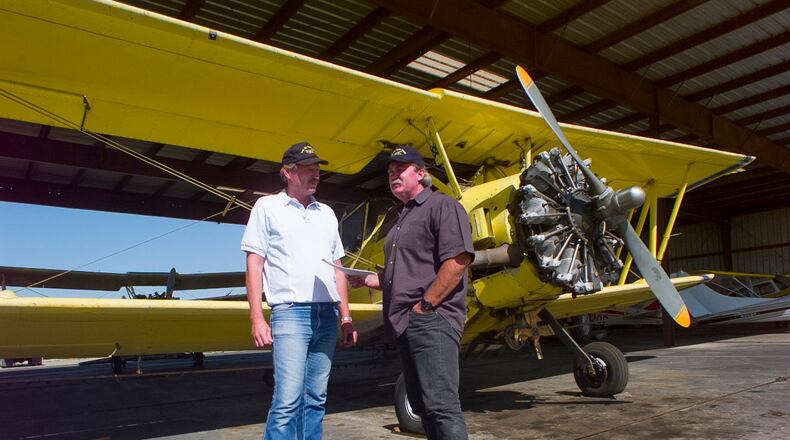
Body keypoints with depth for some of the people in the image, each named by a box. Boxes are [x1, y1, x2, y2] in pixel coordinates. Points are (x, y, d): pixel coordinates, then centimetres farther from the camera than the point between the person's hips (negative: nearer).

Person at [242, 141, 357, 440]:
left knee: (316, 399, 10)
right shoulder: (268, 207, 4)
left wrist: (346, 317, 13)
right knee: (287, 399, -11)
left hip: (327, 315, 5)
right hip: (291, 312, -5)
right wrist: (257, 318, -9)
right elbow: (254, 264, -1)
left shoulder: (326, 213, 17)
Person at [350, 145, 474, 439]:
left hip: (431, 320, -10)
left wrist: (424, 306, -18)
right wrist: (368, 280, 12)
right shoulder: (401, 218, 23)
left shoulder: (442, 206, -5)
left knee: (441, 405, -12)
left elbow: (458, 260, -18)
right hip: (405, 325, 10)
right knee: (421, 405, 15)